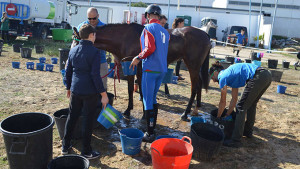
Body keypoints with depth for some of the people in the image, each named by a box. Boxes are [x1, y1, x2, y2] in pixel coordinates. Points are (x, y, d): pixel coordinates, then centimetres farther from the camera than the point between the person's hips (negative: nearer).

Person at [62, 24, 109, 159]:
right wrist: (103, 94, -13)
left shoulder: (73, 50, 7)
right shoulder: (94, 51, -13)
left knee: (72, 117, 18)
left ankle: (65, 146, 29)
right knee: (88, 120, 6)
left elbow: (68, 71, 12)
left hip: (75, 91, 6)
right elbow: (95, 75, -18)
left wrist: (68, 88, 24)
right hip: (90, 92, -6)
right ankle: (86, 151, 16)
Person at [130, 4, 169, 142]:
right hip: (162, 69, 8)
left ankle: (150, 134, 2)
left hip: (150, 69, -8)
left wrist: (138, 58, -7)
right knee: (153, 98, 18)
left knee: (148, 101, -2)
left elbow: (150, 49, -20)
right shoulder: (165, 31, 15)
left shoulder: (148, 28, -8)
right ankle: (152, 129, 25)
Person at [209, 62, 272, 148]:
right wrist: (227, 115, 36)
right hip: (267, 75, 10)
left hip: (258, 77, -10)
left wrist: (218, 117, 24)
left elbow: (223, 102, 11)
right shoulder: (231, 75, 29)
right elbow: (234, 99, 31)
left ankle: (235, 141, 3)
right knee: (251, 103, 27)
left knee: (241, 107, 0)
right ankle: (248, 131, 42)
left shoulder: (223, 77, 4)